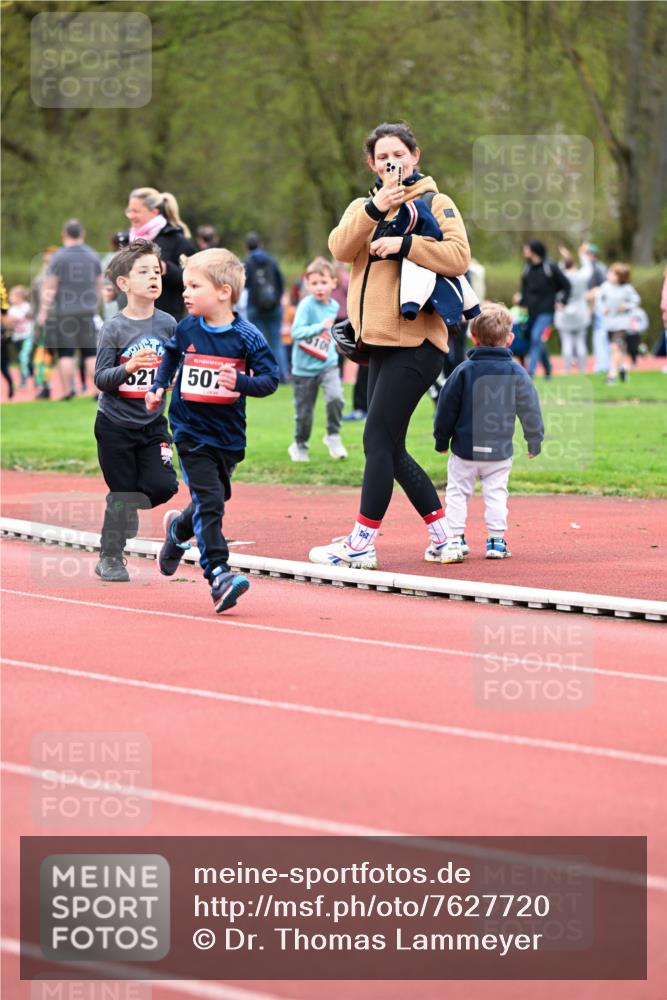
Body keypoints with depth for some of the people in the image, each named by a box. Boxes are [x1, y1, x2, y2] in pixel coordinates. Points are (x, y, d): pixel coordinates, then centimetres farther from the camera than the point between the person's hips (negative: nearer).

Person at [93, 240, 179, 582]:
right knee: (122, 494, 1)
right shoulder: (114, 328, -11)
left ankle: (121, 514, 21)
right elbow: (101, 379, -13)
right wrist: (129, 367, -29)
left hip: (152, 422, 4)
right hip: (115, 424, -4)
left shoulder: (167, 324, 0)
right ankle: (109, 558, 19)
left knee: (162, 486, -9)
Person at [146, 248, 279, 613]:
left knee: (213, 499, 16)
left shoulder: (246, 336, -9)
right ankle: (218, 575, -18)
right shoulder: (186, 330, -1)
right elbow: (170, 357, 21)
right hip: (190, 431, -1)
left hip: (228, 434, 1)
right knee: (209, 500, -13)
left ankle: (178, 530, 48)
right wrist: (158, 388, 9)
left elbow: (270, 379, -9)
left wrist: (241, 382, -26)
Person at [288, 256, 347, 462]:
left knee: (335, 397, -23)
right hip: (304, 367, -3)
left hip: (328, 363, 3)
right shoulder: (307, 305, -16)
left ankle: (333, 437, -3)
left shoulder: (334, 306, 2)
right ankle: (299, 446, 31)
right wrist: (320, 327, -37)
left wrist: (332, 343, 11)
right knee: (304, 412, 6)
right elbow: (296, 332, -28)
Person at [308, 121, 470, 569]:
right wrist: (375, 209, -18)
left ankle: (363, 543, -6)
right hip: (380, 342, 7)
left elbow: (458, 256, -14)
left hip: (416, 342, -7)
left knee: (379, 440, -10)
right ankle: (443, 532, 19)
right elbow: (340, 248, -5)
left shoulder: (436, 203, 1)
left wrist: (404, 244, -19)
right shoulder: (363, 208, 16)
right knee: (390, 448, 10)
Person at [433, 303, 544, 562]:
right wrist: (535, 442, 13)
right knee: (496, 493, 11)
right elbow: (530, 409, 0)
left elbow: (447, 408, -2)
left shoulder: (464, 370, -6)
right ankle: (497, 540, 8)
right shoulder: (516, 373, -4)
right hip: (500, 451, 1)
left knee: (457, 492, 7)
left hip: (465, 449, -1)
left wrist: (441, 441, 10)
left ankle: (454, 539, -1)